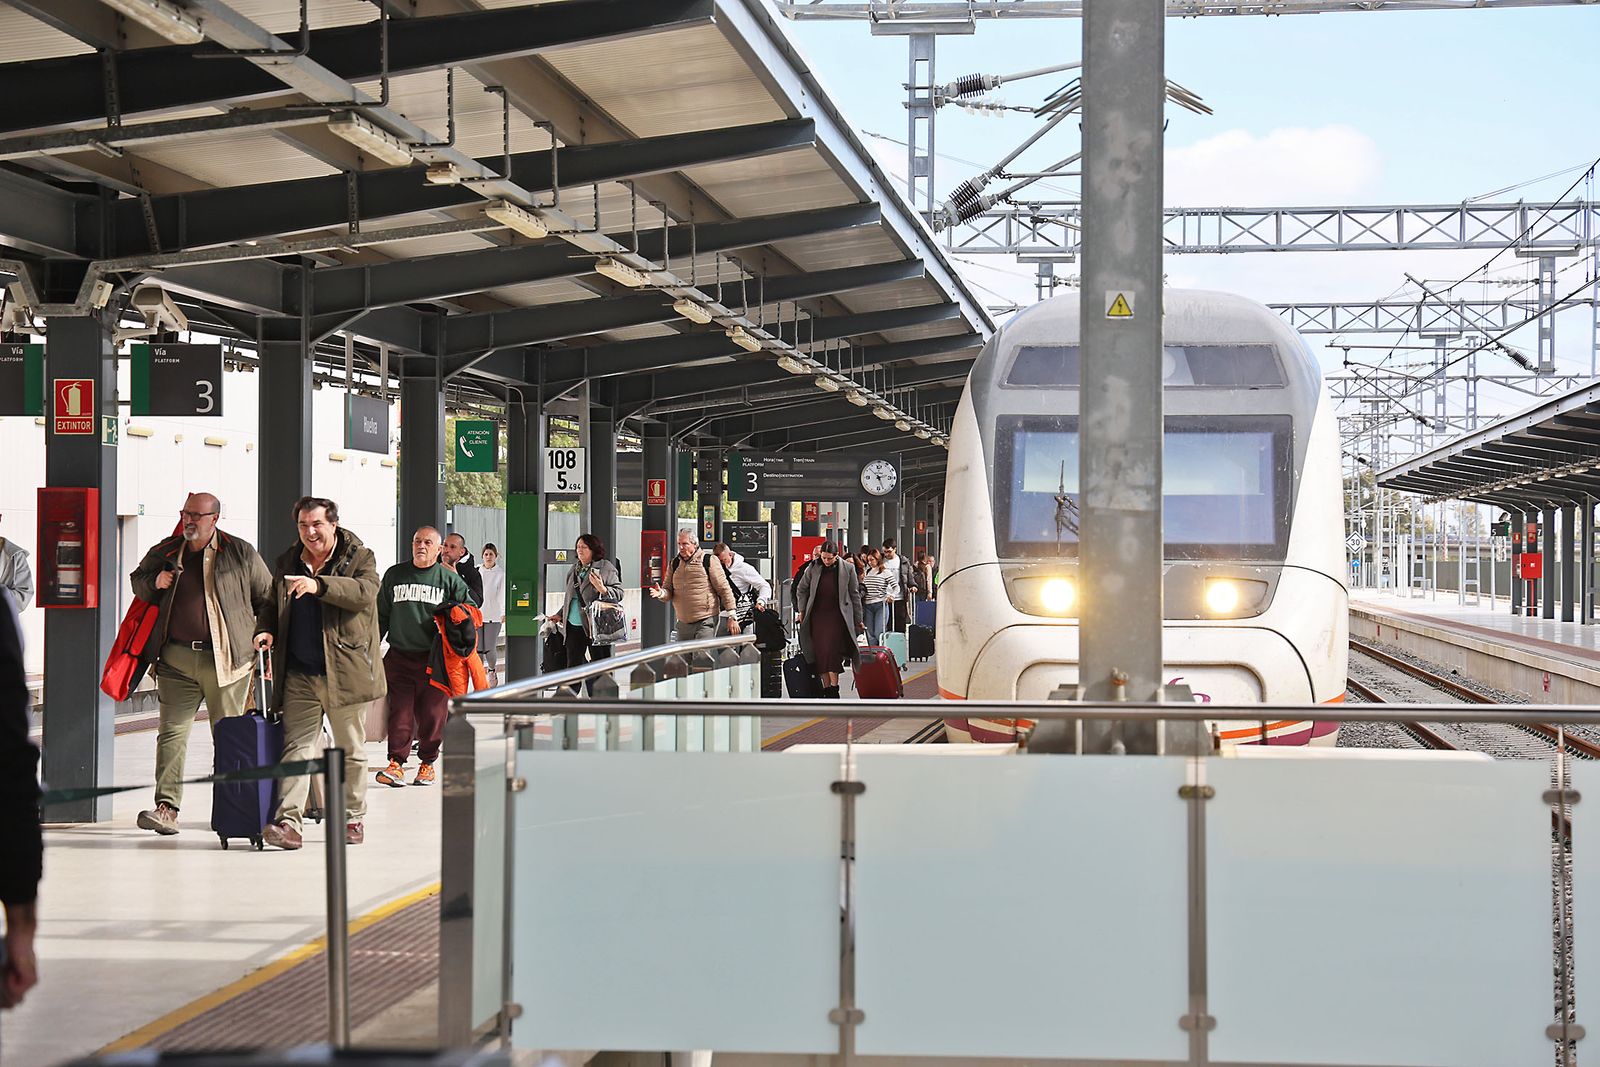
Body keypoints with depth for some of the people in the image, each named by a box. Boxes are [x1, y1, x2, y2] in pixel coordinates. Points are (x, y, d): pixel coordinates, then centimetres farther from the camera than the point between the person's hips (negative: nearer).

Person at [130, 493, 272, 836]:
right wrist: (153, 584, 1)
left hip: (227, 659, -2)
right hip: (177, 658, 2)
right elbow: (137, 580, 25)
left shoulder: (241, 553, 1)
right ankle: (167, 807, -6)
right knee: (172, 731, -4)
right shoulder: (164, 552, 9)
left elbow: (267, 599, 10)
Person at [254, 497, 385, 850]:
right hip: (298, 675, 3)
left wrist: (319, 585, -31)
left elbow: (365, 592, -20)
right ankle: (288, 821, -12)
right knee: (296, 747, -6)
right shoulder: (286, 563, 14)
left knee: (350, 751, 9)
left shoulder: (359, 557, 0)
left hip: (344, 673, -3)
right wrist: (266, 630, 3)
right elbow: (271, 605, 25)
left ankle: (352, 818, 20)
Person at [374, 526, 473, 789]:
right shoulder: (394, 575, 11)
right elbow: (381, 615, 17)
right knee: (399, 712, -5)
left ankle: (427, 762, 15)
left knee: (432, 713, 3)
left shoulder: (450, 579, 4)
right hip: (399, 656, 1)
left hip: (434, 659, -1)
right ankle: (396, 763, -4)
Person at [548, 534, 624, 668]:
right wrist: (560, 615, 24)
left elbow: (619, 592, -7)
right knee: (573, 665, 6)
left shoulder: (606, 567, -4)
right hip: (574, 627, 7)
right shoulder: (574, 570, 17)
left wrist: (603, 589, -22)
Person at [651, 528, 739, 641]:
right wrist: (661, 593, -13)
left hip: (706, 622, -6)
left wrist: (732, 616, -7)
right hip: (683, 623, 6)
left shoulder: (708, 560, -4)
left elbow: (724, 589, -4)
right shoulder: (675, 563, 11)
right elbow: (668, 591, 12)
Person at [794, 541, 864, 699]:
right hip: (817, 616, 3)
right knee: (820, 652, -1)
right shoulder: (813, 569, 0)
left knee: (832, 650, -16)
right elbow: (801, 590, 14)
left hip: (837, 616, -2)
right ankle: (826, 689, 6)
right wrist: (801, 611, 8)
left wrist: (859, 620, 6)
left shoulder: (847, 569, -3)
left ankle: (834, 689, -15)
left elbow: (855, 595, 4)